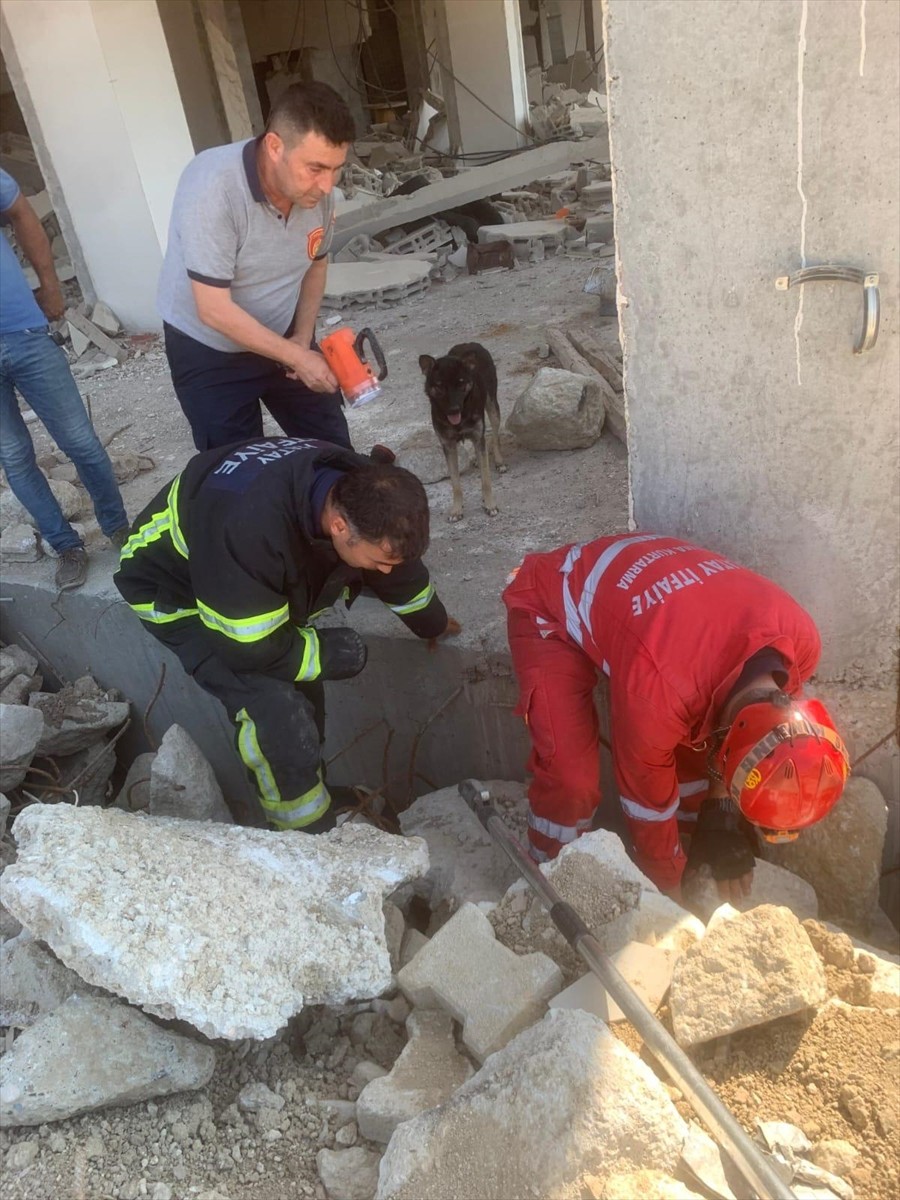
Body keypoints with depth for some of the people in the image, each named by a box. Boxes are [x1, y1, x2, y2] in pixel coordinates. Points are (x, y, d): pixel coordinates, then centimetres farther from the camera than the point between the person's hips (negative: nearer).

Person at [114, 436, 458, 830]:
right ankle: (311, 837, 0)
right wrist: (330, 654, -18)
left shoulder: (365, 494, -20)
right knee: (276, 712, -20)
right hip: (175, 592, -7)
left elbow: (403, 573, 2)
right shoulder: (251, 527, -45)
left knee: (304, 693, 7)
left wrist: (434, 624, 20)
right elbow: (248, 648, -33)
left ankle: (310, 792, 31)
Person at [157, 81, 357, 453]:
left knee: (333, 448, 10)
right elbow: (215, 311, -29)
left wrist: (303, 339, -4)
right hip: (208, 351, -4)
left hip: (282, 336, 5)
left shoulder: (317, 189, -14)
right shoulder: (212, 187, -30)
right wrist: (297, 358, -25)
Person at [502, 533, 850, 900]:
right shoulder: (658, 690, -41)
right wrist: (668, 888, -4)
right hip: (550, 609, -6)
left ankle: (696, 867, 26)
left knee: (697, 742, 2)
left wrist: (722, 819, 3)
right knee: (571, 776, -18)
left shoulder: (799, 639, -24)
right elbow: (648, 795, -21)